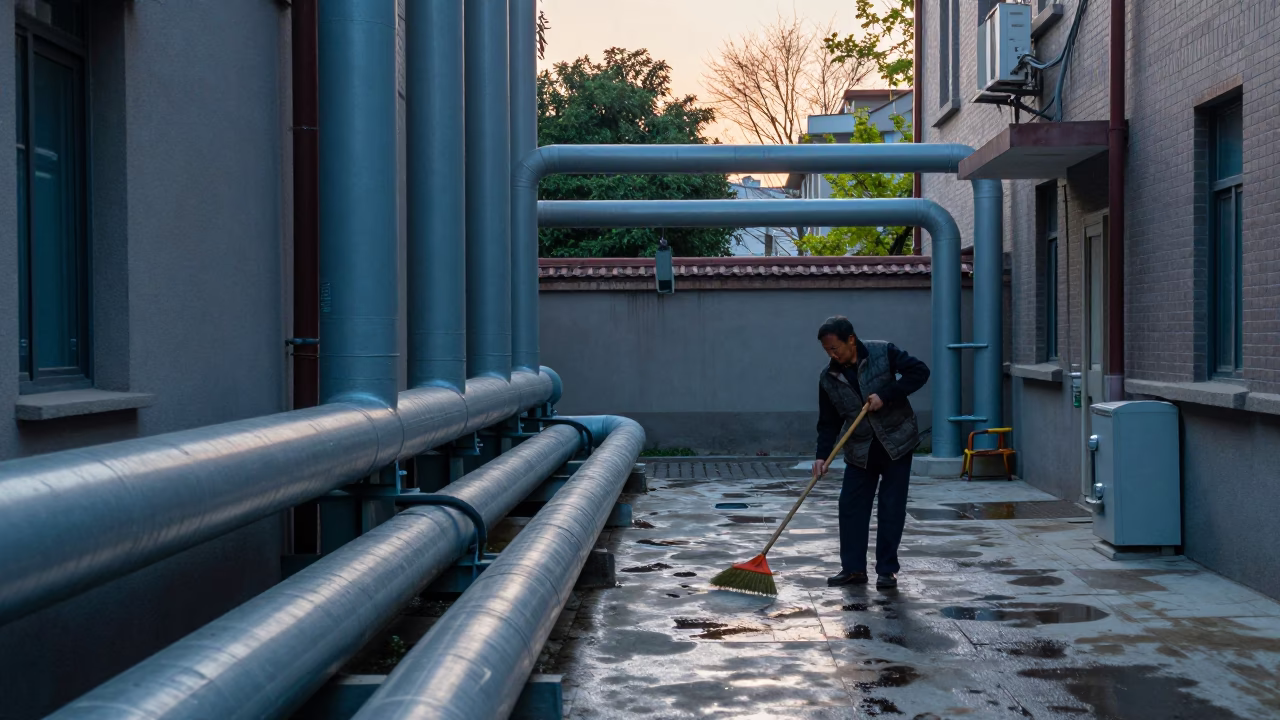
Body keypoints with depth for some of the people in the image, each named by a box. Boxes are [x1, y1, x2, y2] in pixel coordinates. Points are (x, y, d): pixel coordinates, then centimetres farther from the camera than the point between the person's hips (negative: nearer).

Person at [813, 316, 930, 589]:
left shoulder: (883, 352, -11)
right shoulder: (828, 378, -1)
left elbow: (919, 371, -15)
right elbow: (828, 422, 2)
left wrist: (885, 395, -22)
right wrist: (822, 455, -11)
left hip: (897, 444, -4)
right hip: (860, 450, 4)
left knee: (892, 509, -1)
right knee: (850, 507, 1)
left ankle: (887, 570, 8)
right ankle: (853, 568, 11)